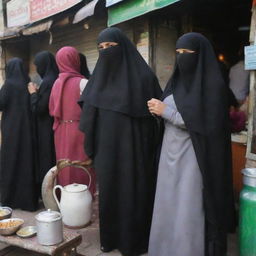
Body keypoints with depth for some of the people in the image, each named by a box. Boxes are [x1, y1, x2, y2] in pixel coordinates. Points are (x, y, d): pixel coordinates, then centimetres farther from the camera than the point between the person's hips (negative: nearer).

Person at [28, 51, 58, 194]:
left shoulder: (47, 82, -19)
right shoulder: (56, 79, 8)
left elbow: (38, 109, -19)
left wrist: (33, 93, -7)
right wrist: (38, 92, 14)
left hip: (46, 130, -9)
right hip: (55, 127, 9)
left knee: (47, 161, 2)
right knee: (55, 159, 16)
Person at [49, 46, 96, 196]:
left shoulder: (57, 83, 7)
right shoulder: (82, 82, -11)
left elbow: (52, 109, 11)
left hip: (61, 131, 6)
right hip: (79, 130, -6)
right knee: (81, 167, 1)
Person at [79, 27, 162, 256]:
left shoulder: (142, 75, -7)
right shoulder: (100, 76, 7)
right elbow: (89, 114, 9)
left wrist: (154, 136, -12)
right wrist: (91, 148, 5)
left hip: (133, 148, -4)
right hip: (107, 149, 5)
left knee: (133, 192, 6)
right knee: (108, 191, 14)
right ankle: (110, 237, 34)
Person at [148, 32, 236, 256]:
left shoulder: (213, 85, -10)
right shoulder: (177, 82, 11)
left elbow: (205, 125, -19)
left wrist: (165, 111, -16)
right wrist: (158, 109, -6)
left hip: (193, 158, -7)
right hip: (171, 153, 7)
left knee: (189, 211, 0)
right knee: (168, 206, 13)